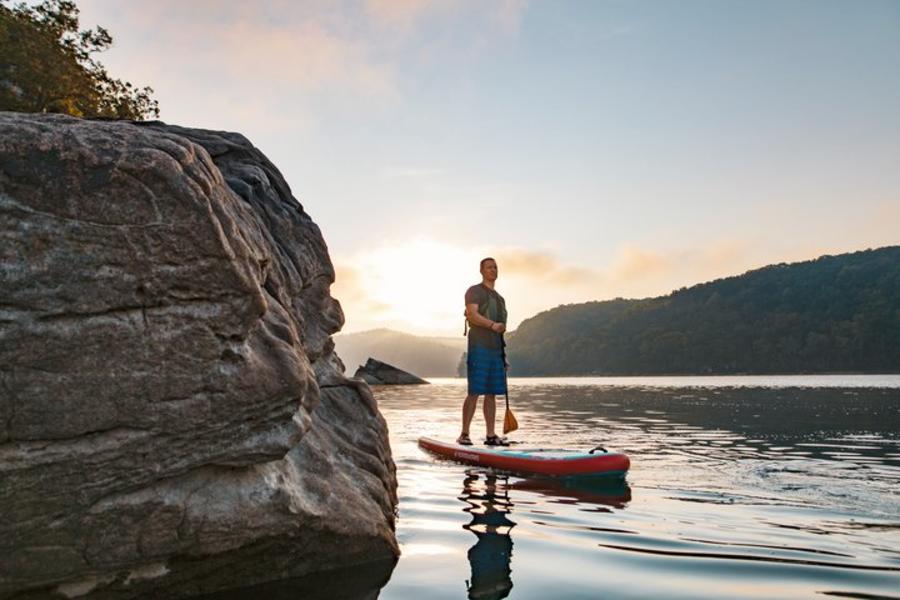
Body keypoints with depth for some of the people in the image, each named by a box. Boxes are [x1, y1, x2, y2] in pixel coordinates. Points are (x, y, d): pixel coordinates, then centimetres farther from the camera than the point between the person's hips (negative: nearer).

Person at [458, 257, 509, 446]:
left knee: (492, 393, 7)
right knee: (474, 392, -9)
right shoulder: (474, 291, 1)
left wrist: (502, 354, 20)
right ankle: (464, 434, -3)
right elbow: (472, 315, -16)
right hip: (479, 347, -7)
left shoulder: (499, 297, 24)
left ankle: (491, 435, 10)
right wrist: (493, 325, -28)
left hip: (495, 349, 8)